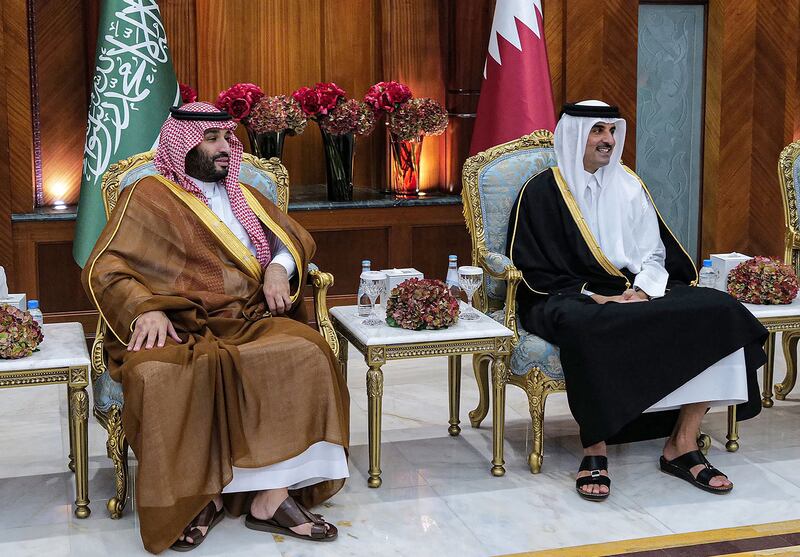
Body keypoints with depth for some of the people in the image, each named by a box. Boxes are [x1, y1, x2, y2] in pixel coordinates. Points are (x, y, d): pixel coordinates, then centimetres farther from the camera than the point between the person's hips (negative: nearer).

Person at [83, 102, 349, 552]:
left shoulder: (243, 197, 25)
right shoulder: (148, 198, 8)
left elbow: (296, 239, 26)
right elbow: (105, 271, 0)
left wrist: (279, 266, 2)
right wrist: (146, 309, -19)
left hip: (249, 321, 4)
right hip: (179, 327, -4)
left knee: (305, 352, -29)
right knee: (158, 376, -38)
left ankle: (273, 495, -28)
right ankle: (196, 496, -21)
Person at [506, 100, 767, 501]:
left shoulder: (628, 185, 15)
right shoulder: (542, 192, 0)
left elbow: (654, 251, 12)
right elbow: (536, 271, -6)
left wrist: (643, 288, -9)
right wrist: (595, 296, -16)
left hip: (636, 292, 5)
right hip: (567, 299, -5)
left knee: (715, 311, -19)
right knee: (588, 329, -42)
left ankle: (682, 445, -18)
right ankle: (594, 449, -27)